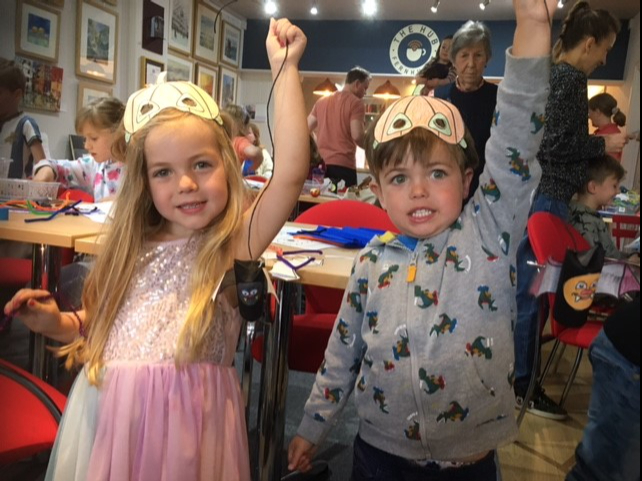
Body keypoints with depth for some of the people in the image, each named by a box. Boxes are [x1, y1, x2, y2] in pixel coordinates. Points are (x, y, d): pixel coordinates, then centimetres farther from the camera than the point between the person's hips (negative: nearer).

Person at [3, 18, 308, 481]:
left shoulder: (234, 245, -10)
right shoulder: (136, 250, 4)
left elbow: (291, 173, -24)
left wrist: (286, 69, -22)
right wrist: (56, 322, -2)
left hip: (184, 419, -4)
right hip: (109, 414, 4)